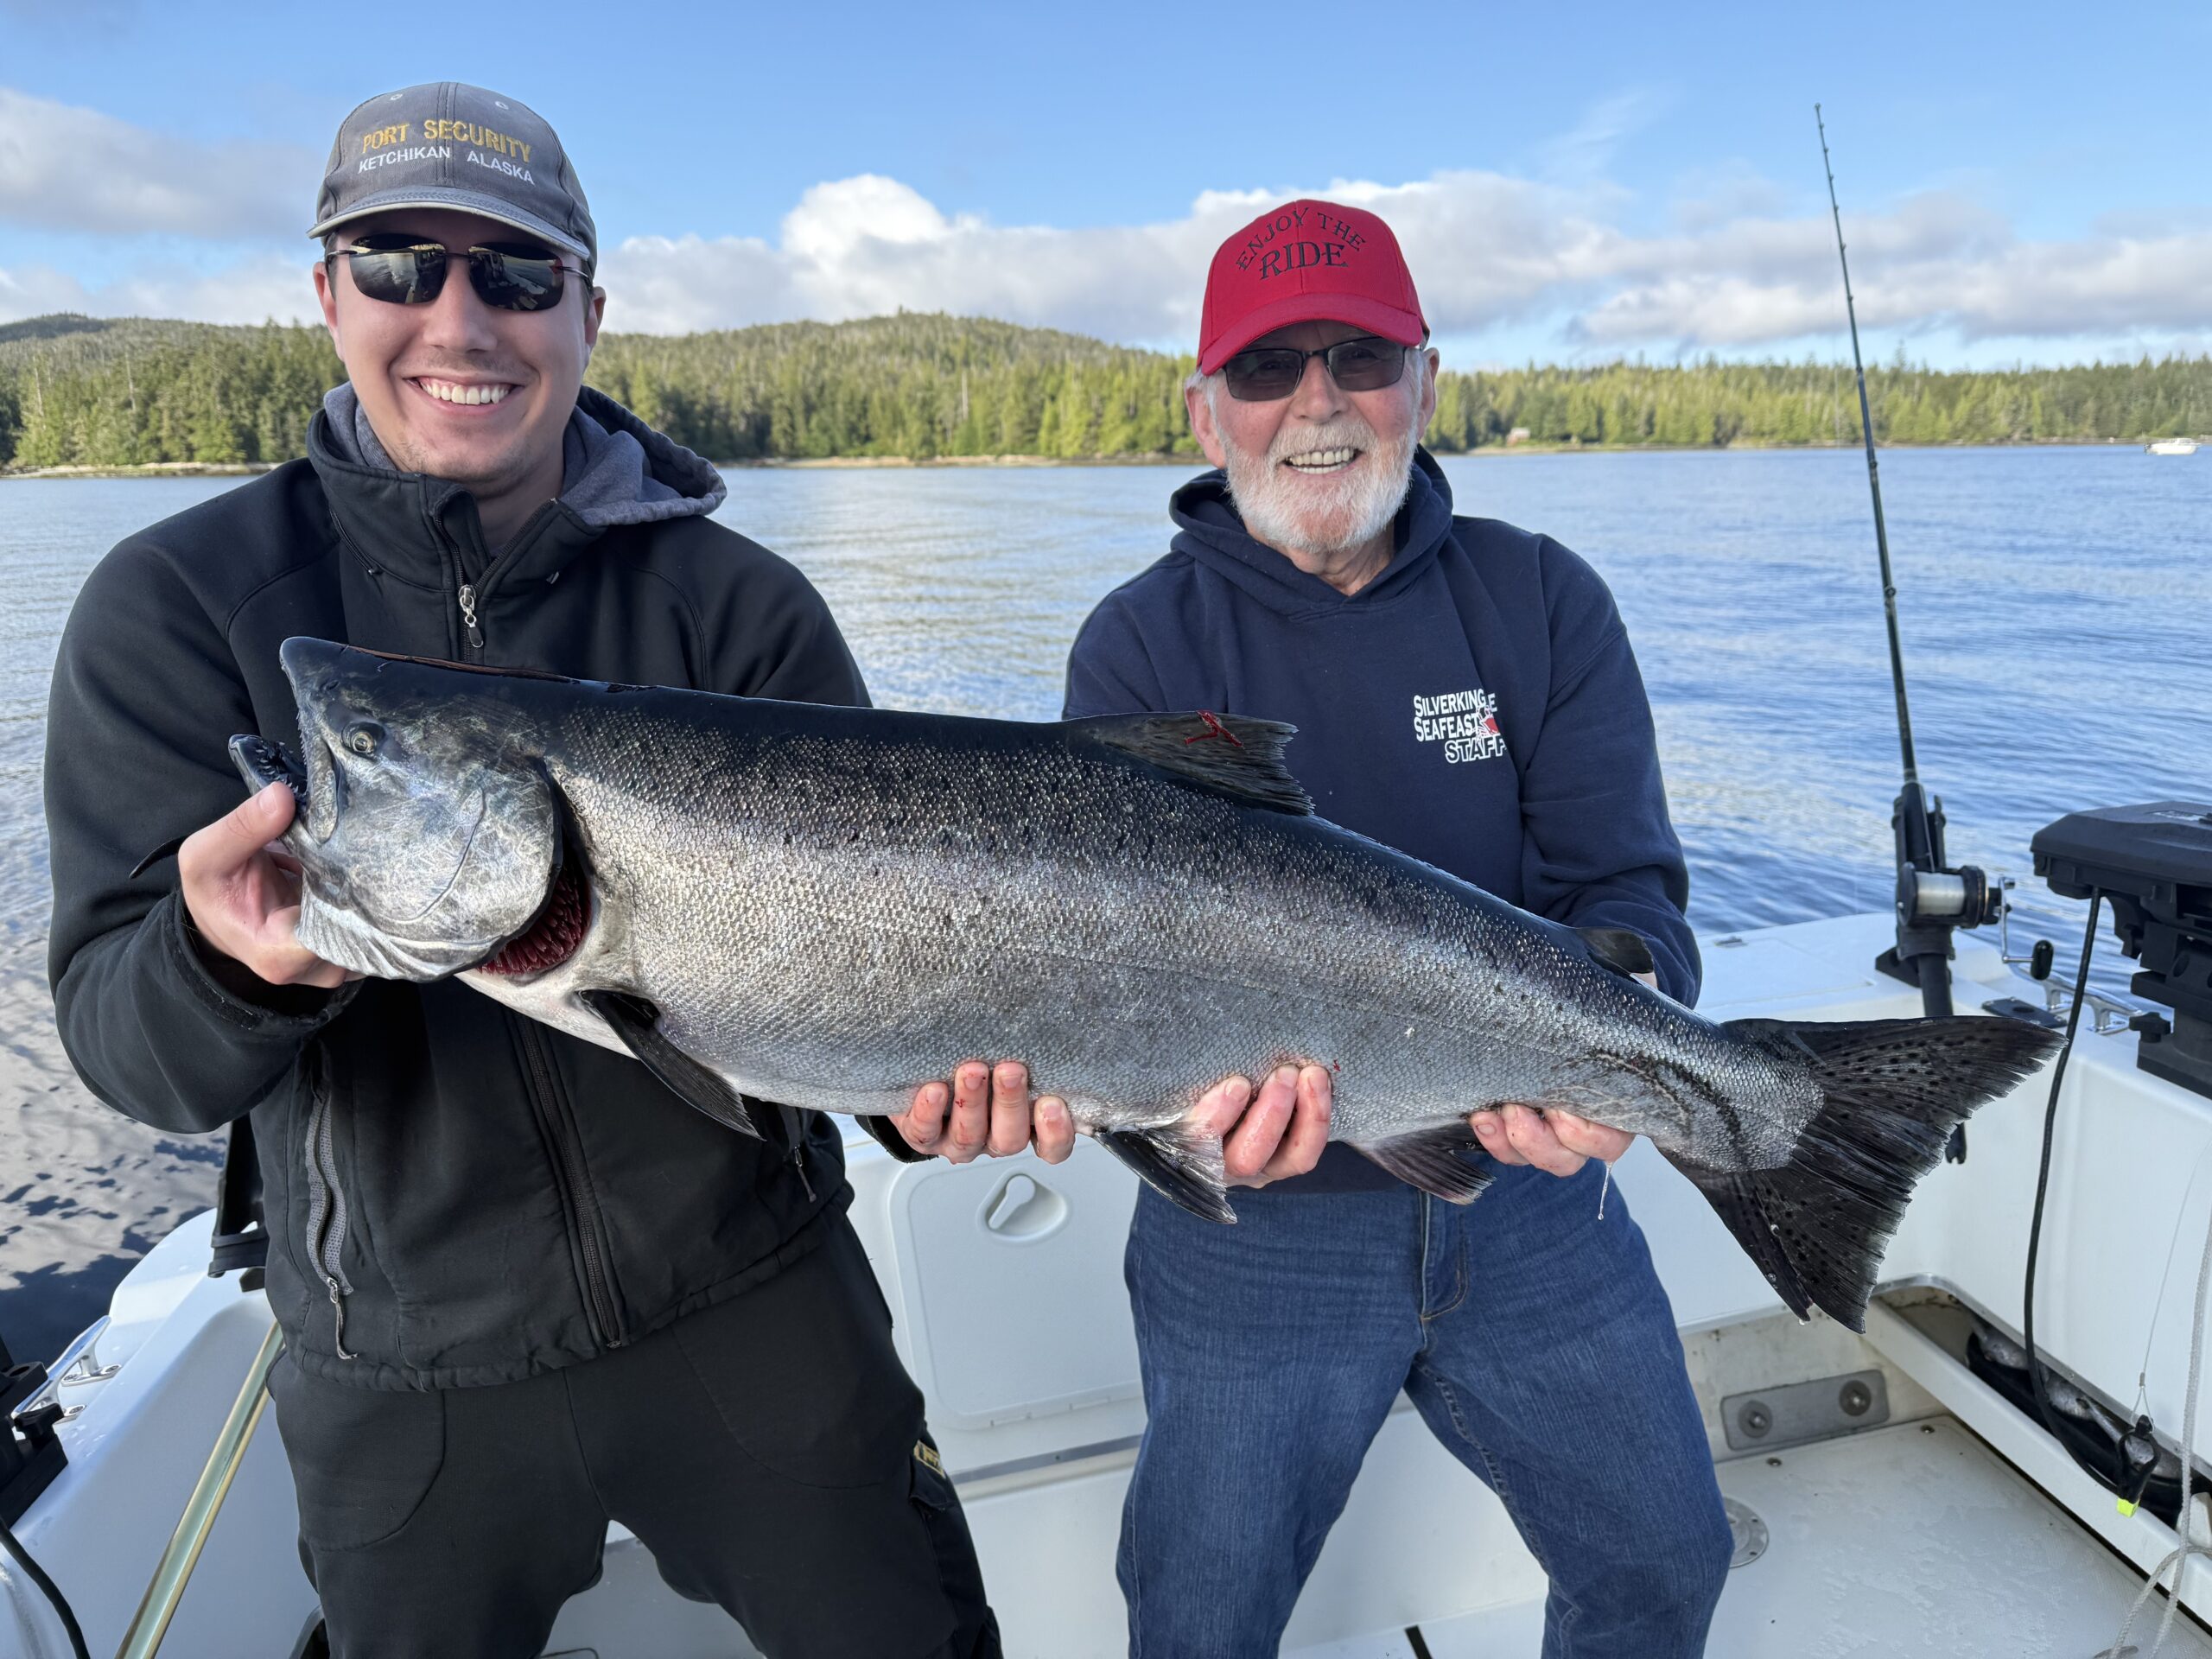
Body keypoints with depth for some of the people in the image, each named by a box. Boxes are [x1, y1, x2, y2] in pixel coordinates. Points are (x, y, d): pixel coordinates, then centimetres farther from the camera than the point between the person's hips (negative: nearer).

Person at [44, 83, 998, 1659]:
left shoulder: (741, 608, -9)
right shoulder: (178, 602, -8)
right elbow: (122, 1039, -14)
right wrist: (231, 956, -37)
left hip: (752, 1307, 0)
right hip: (398, 1370, 1)